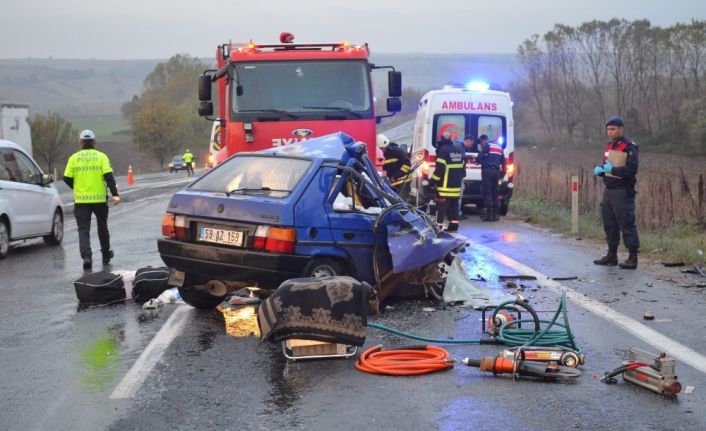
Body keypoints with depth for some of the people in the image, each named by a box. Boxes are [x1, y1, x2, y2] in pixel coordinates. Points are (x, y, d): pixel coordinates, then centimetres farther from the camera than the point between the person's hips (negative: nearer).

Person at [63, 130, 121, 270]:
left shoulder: (74, 158, 2)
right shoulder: (101, 156, -1)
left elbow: (67, 178, 1)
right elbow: (108, 176, -11)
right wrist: (115, 194, -13)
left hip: (81, 200, 0)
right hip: (99, 198, 0)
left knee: (83, 229, 2)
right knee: (102, 227, 18)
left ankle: (86, 256, -16)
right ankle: (106, 255, 30)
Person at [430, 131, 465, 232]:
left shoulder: (443, 150, -11)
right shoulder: (459, 149, 14)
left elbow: (440, 167, -17)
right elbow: (462, 166, 20)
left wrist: (434, 180, -11)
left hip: (445, 185, -7)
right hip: (456, 185, 7)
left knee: (441, 206, -7)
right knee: (453, 206, 13)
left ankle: (438, 226, -10)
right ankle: (453, 226, 14)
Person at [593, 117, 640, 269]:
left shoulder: (630, 147, -9)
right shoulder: (609, 146, 16)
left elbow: (631, 170, -18)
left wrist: (613, 170, -27)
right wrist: (599, 170, 1)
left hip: (623, 192, -8)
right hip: (608, 190, 8)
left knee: (626, 224, -7)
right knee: (609, 224, 12)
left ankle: (633, 258, -2)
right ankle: (611, 255, 21)